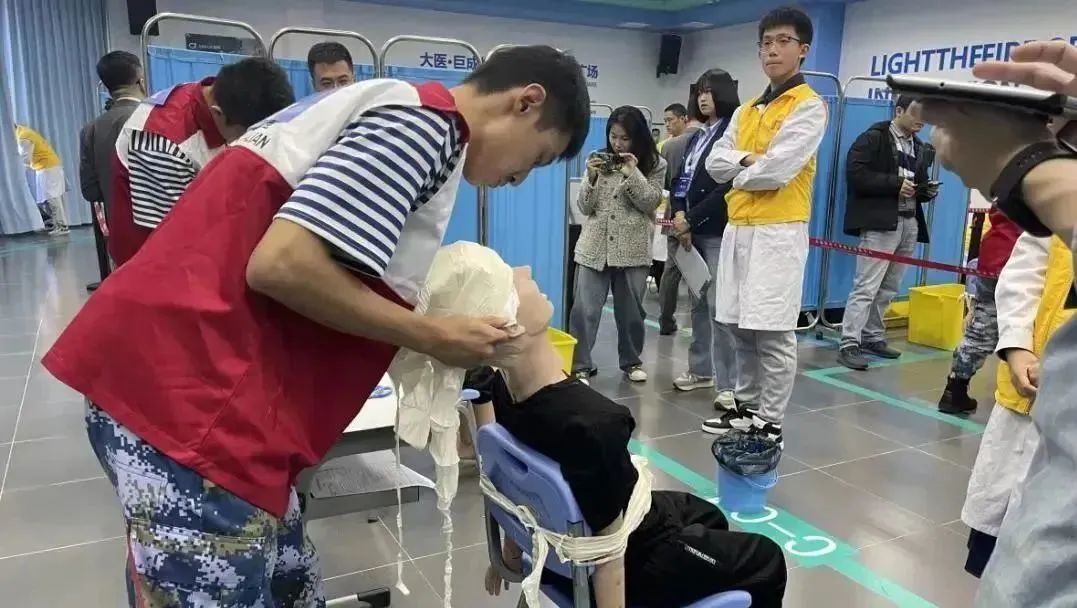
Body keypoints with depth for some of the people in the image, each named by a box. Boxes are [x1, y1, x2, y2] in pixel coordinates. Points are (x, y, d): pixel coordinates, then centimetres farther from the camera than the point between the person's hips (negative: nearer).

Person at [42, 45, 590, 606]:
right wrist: (434, 337, -10)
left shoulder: (394, 111, 20)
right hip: (187, 399, -10)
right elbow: (283, 263, -21)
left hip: (188, 383, 10)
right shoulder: (427, 123, -11)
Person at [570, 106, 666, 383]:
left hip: (632, 250, -1)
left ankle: (631, 361, 28)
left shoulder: (655, 164, 0)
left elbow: (650, 203, -9)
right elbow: (585, 207, 1)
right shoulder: (598, 161, 4)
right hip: (594, 247, 1)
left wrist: (633, 173, -17)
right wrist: (591, 178, -15)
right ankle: (580, 365, 4)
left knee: (631, 310, 10)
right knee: (585, 310, -5)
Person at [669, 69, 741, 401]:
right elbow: (679, 181, 14)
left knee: (719, 306, -9)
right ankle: (701, 369, 22)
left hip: (719, 231, -7)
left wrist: (692, 219, -14)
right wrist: (679, 214, -4)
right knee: (698, 303, 12)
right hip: (693, 231, 8)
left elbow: (727, 186, -14)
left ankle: (728, 384, -6)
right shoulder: (698, 136, 18)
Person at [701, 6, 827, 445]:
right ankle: (745, 407, 25)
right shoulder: (746, 110, 18)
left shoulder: (809, 106, -4)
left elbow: (776, 171, -15)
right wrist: (749, 160, -10)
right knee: (741, 328, 12)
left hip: (779, 232, -7)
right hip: (738, 228, 7)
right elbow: (716, 163, 8)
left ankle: (770, 424, 5)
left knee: (773, 334, -4)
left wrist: (739, 172, 1)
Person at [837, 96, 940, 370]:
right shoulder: (874, 137, -3)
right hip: (880, 222, -8)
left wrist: (928, 190, 3)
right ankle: (849, 345, -9)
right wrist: (896, 183, -17)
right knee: (866, 286, -11)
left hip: (909, 224, 8)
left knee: (889, 289, 11)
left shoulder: (918, 146, 20)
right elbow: (856, 174, -15)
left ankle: (873, 338, 20)